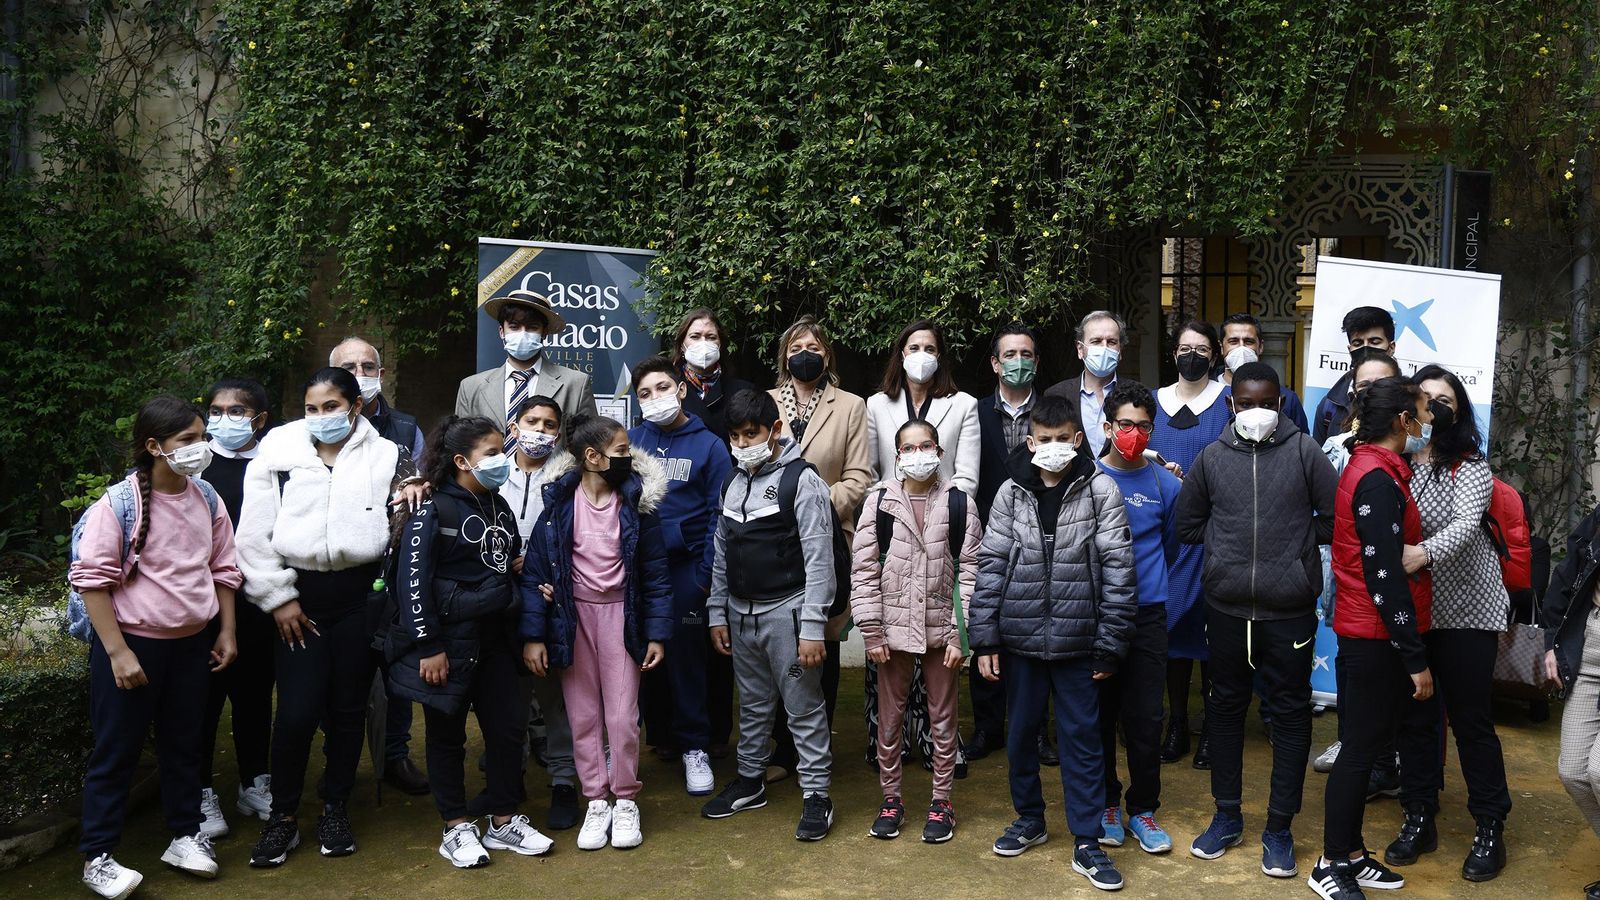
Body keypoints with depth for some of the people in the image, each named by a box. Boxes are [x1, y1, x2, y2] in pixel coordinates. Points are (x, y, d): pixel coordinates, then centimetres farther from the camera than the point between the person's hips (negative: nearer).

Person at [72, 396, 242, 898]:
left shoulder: (207, 501, 1)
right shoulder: (118, 503, -16)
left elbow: (222, 570, 11)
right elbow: (92, 579, -16)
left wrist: (226, 631, 10)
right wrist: (117, 651, -18)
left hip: (191, 644, 5)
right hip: (132, 644, -5)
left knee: (183, 742, 16)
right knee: (117, 750, 4)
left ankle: (185, 836, 30)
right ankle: (97, 858, 15)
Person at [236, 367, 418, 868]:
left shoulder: (385, 456, 4)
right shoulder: (278, 454, 0)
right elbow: (254, 535, 0)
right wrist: (278, 597, -3)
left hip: (358, 595, 1)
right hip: (298, 595, -1)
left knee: (348, 708, 9)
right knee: (298, 711, -5)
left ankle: (335, 809, 25)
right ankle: (283, 817, 12)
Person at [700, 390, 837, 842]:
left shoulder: (801, 480, -11)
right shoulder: (734, 484, 11)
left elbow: (819, 559, -14)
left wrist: (813, 627, -17)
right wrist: (717, 614, 13)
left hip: (786, 612, -6)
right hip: (741, 613, 7)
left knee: (804, 707, 0)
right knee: (752, 705, 18)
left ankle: (816, 795, 8)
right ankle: (750, 780, 31)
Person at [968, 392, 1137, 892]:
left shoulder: (1100, 489, -4)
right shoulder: (1011, 492, 1)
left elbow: (1117, 568, -5)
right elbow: (990, 566, 1)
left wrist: (1110, 643, -7)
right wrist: (984, 639, -3)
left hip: (1076, 640, -2)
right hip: (1020, 638, 2)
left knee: (1082, 738, 4)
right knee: (1021, 732, 14)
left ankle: (1087, 843, 14)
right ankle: (1029, 818, 34)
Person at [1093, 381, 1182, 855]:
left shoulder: (1166, 484, 2)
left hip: (1147, 615, 1)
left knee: (1146, 718, 3)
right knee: (1100, 714, 8)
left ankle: (1143, 808, 18)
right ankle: (1105, 804, 23)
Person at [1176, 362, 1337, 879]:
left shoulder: (1304, 452, -3)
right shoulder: (1212, 458, 4)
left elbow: (1335, 522, -3)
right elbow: (1187, 525, 13)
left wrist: (1297, 541, -2)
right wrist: (1227, 543, 5)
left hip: (1289, 611, -2)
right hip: (1227, 609, 2)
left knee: (1290, 715, 6)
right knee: (1225, 709, 13)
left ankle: (1279, 829, 20)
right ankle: (1227, 817, 29)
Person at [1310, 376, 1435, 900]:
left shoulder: (1369, 468, 13)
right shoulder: (1379, 480, -18)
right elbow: (1385, 576, -22)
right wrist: (1416, 658, -19)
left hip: (1366, 634, 10)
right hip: (1377, 637, -10)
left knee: (1367, 741, 15)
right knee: (1362, 745, -1)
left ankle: (1351, 855, 25)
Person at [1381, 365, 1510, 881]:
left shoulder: (1470, 466, -5)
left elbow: (1465, 523, -22)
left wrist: (1424, 554, -38)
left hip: (1465, 610, -3)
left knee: (1471, 719, 3)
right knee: (1415, 716, 10)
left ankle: (1490, 829, 17)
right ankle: (1419, 820, 23)